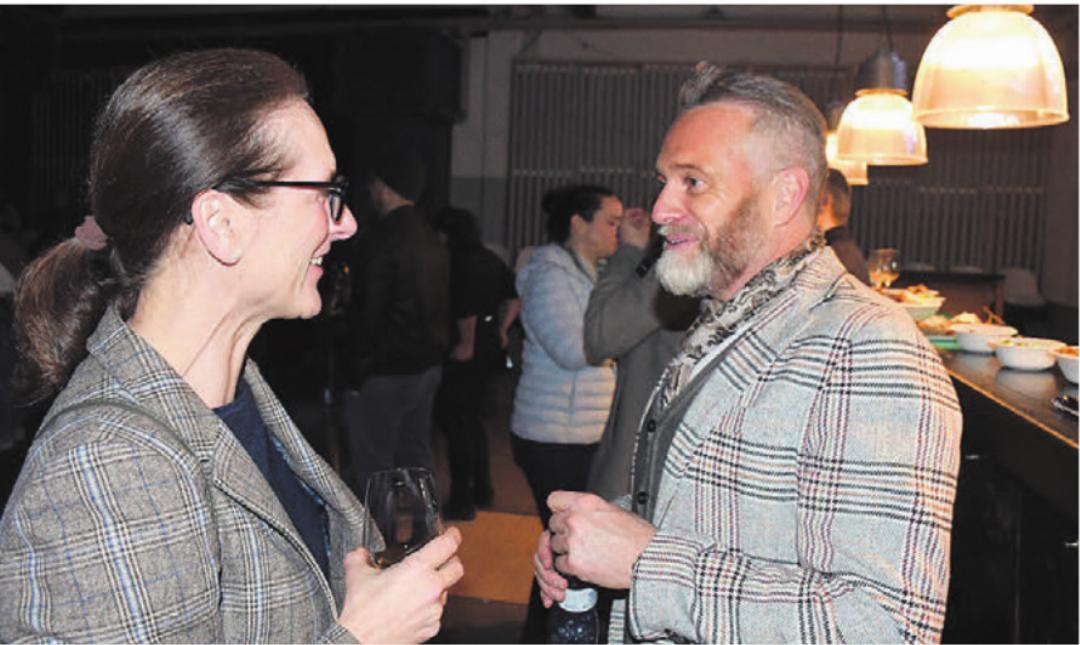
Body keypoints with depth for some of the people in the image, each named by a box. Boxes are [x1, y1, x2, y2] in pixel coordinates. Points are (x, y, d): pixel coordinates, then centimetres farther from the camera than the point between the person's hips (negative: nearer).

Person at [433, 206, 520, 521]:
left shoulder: (458, 263, -16)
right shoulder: (490, 260, 11)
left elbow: (466, 309, -24)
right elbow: (514, 299, 16)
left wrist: (467, 344, -15)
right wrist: (501, 331, 16)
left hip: (463, 352, -9)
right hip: (490, 347, 9)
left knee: (455, 423, 0)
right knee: (472, 418, 20)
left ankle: (461, 500, 5)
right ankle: (482, 490, 28)